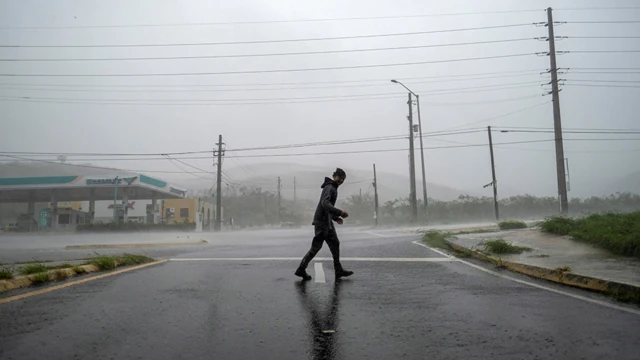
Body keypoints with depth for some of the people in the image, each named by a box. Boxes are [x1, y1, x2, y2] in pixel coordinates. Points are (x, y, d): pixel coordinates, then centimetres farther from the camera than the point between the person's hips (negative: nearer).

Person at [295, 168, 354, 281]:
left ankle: (339, 271, 14)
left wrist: (335, 218, 16)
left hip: (328, 222, 10)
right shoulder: (329, 187, -13)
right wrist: (340, 212, -31)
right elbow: (325, 204, -28)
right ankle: (301, 269, 5)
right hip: (322, 221, -10)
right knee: (316, 246, -4)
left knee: (335, 244, 9)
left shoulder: (333, 188, 18)